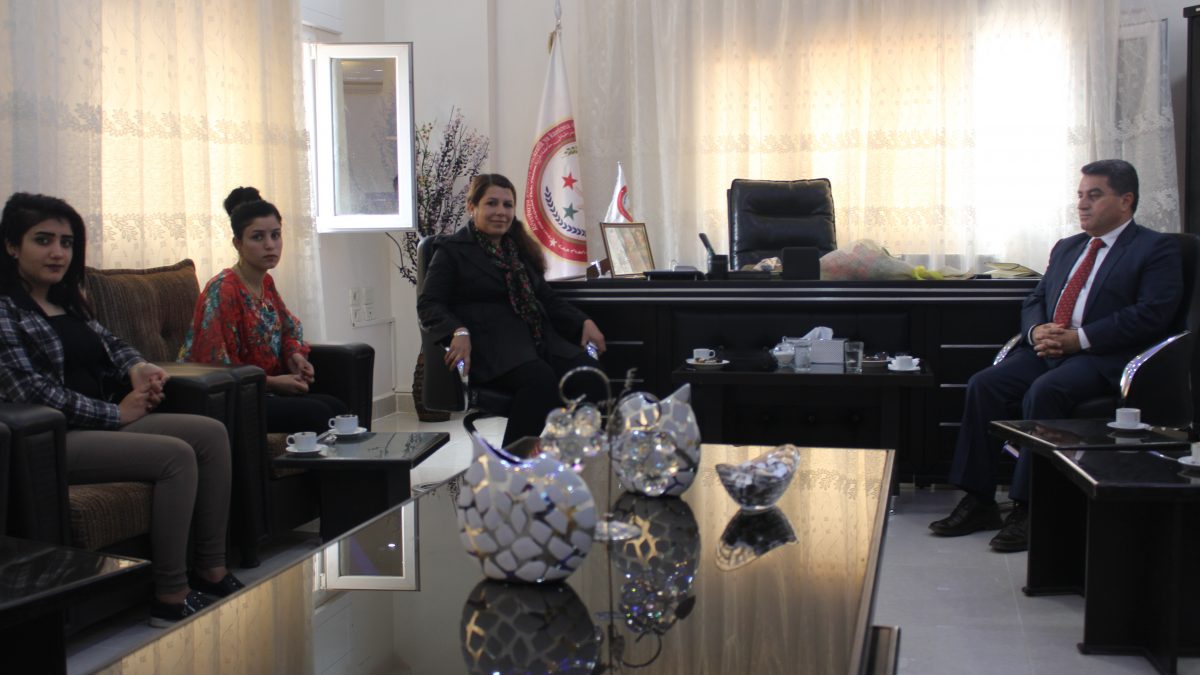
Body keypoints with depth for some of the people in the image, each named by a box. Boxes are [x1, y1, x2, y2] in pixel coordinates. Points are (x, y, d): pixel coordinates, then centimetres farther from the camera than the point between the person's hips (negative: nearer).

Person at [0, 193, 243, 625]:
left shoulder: (67, 300, 17)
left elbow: (107, 342, 26)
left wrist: (138, 367, 1)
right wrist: (117, 413, -14)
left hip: (105, 422, 9)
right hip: (55, 439, -9)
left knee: (212, 434, -3)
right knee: (176, 456, -25)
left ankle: (211, 573, -4)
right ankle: (170, 599, -20)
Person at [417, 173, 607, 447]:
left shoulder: (520, 249, 26)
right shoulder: (453, 250, 7)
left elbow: (547, 297, 29)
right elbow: (429, 305, -2)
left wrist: (584, 322, 11)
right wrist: (459, 332, -23)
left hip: (536, 337, 6)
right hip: (489, 343, -6)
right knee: (540, 378, -36)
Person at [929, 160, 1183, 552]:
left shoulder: (1156, 251, 2)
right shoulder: (1066, 248, 25)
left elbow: (1150, 314, -11)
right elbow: (1035, 301, 23)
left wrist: (1079, 339, -18)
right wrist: (1037, 330, -3)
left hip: (1103, 358, -7)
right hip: (1046, 351, 7)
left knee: (1044, 392, -33)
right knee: (984, 385, -16)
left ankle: (1029, 509, -26)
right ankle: (979, 502, -12)